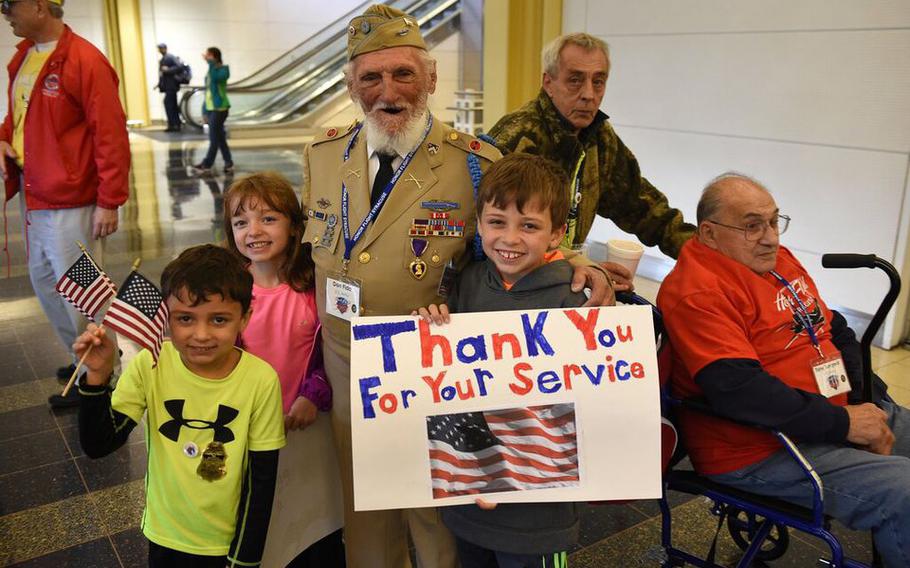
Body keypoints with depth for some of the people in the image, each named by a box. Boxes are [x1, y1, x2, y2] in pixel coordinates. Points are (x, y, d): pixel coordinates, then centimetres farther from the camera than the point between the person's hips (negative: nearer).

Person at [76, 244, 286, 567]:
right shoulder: (150, 366, -15)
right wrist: (97, 375, -26)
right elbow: (97, 446, -14)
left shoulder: (261, 380, -21)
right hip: (164, 538, 2)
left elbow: (262, 479, -13)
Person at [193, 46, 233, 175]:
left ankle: (206, 165, 1)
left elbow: (216, 77, -31)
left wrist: (211, 63, -24)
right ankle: (228, 164, 13)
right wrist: (205, 111, 17)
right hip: (210, 108, 8)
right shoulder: (210, 71, 15)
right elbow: (208, 91, 18)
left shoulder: (223, 69, -7)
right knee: (220, 138, 8)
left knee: (214, 138, -4)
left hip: (219, 108, -8)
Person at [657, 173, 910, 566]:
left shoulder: (778, 259, 9)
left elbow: (836, 331, 15)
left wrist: (864, 400, 0)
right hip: (763, 450, -10)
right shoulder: (696, 293, -19)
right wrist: (842, 423, -21)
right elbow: (738, 391, -27)